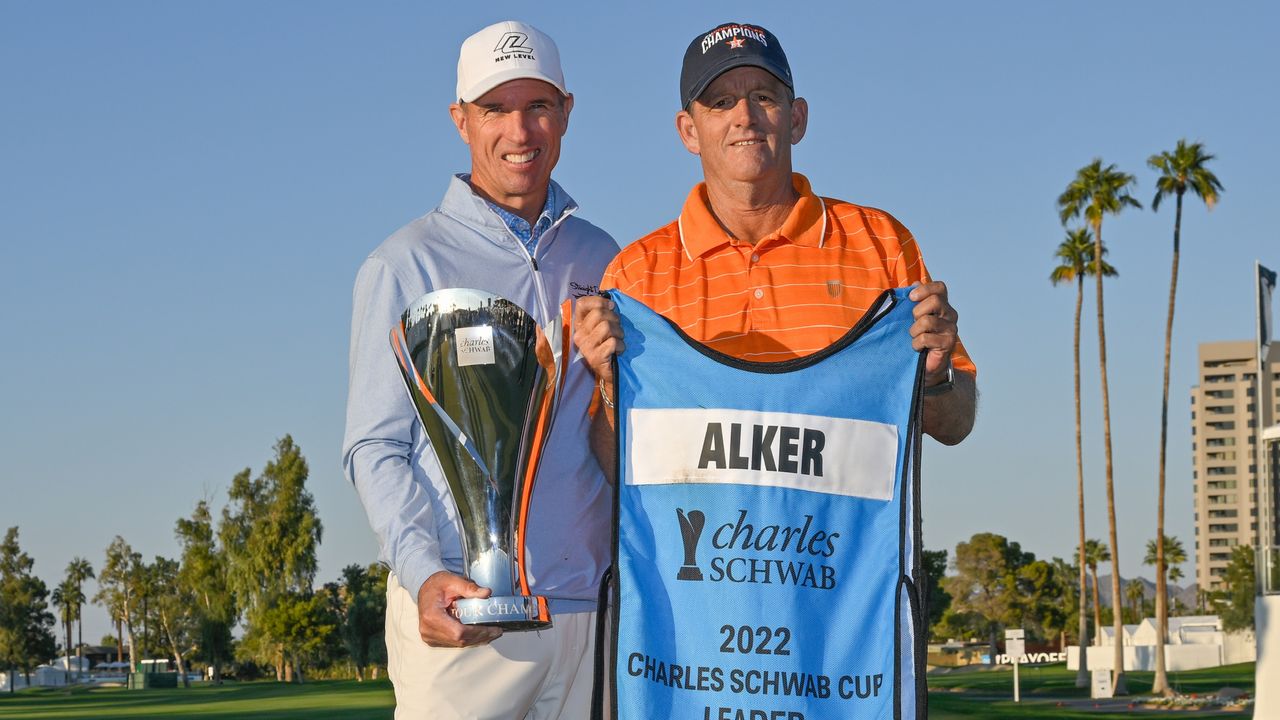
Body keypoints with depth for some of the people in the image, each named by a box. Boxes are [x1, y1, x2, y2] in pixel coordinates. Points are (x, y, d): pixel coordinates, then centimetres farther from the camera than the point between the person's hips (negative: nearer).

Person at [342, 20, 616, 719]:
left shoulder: (601, 259, 14)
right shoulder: (405, 264, 2)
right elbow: (375, 446, -3)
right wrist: (425, 571, -17)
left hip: (590, 608, 4)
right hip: (460, 610, -4)